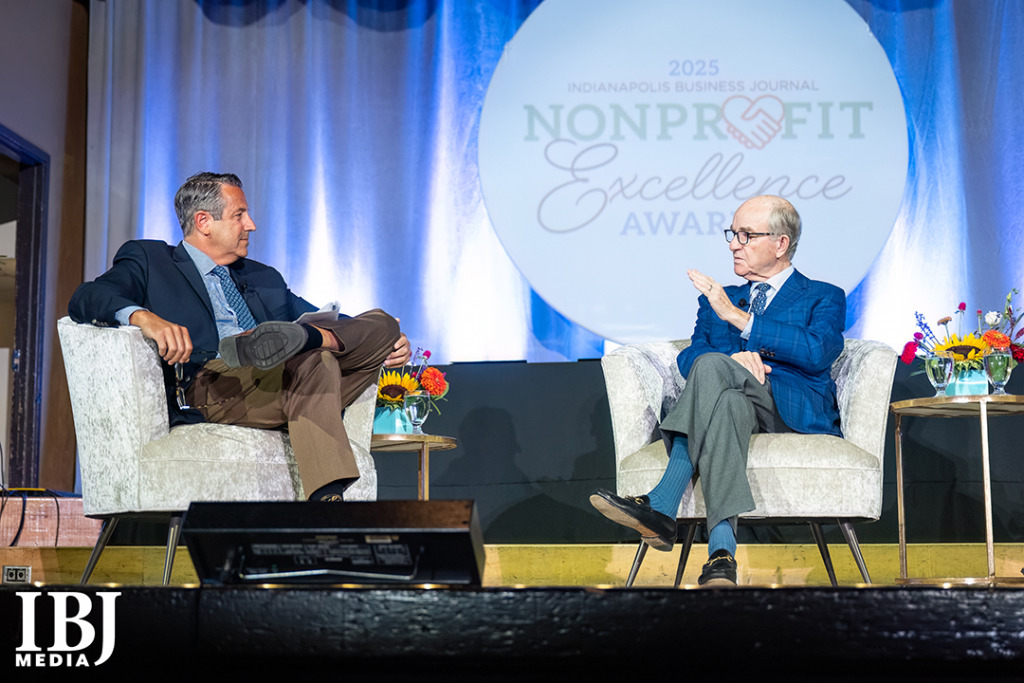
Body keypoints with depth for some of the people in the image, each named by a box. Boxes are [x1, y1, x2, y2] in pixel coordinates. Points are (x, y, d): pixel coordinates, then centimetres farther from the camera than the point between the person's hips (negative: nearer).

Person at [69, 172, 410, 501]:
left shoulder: (264, 278, 34)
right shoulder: (149, 260, 17)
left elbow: (325, 320, 30)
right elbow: (85, 299, 0)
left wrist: (383, 340, 8)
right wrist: (144, 316, -24)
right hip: (206, 387, -6)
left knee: (382, 323, -7)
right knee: (316, 361, -34)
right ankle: (327, 497, -43)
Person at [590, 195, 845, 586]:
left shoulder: (823, 298, 18)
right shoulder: (717, 301, 30)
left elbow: (818, 352, -6)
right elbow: (688, 359, 11)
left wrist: (737, 316, -11)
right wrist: (733, 360, -13)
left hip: (797, 410, -3)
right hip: (740, 409, 3)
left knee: (712, 365, -33)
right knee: (727, 403, -38)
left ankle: (662, 505, -41)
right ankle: (721, 552, -50)